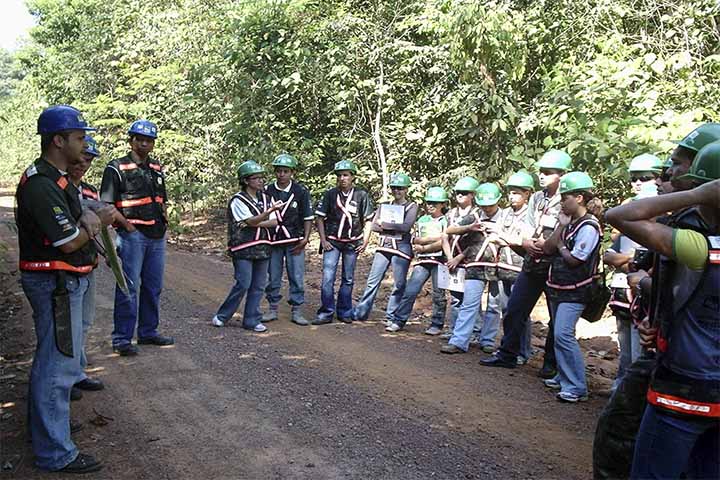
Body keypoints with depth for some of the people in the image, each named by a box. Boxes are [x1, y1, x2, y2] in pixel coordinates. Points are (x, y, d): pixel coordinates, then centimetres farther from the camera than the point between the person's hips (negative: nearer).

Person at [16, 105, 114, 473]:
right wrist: (99, 222, -8)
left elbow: (81, 212, 13)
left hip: (63, 280, 11)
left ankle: (43, 423, 42)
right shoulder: (41, 185, -22)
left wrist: (88, 220, -7)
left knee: (50, 356, 24)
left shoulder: (56, 179, 11)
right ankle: (55, 453, 3)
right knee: (59, 363, -5)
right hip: (56, 282, -11)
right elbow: (69, 242, -23)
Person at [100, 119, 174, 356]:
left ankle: (148, 332, 24)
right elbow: (106, 205, -9)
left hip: (157, 236, 7)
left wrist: (164, 219, 11)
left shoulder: (156, 168, 16)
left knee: (153, 287, 13)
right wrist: (126, 226, -15)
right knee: (128, 288, -5)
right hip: (133, 235, -7)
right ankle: (122, 339, 2)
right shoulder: (117, 168, -5)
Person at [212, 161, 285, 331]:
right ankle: (222, 316, 10)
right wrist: (271, 210, -30)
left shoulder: (266, 198, 11)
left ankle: (252, 320, 15)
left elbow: (274, 222, 3)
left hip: (262, 248, 6)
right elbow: (251, 221, -18)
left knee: (258, 286, 6)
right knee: (243, 284, -7)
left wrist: (257, 224, -13)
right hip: (243, 249, -6)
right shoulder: (237, 200, -7)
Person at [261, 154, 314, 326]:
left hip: (295, 242, -1)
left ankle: (296, 311, 10)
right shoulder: (267, 191, 0)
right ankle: (272, 309, 20)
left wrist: (305, 239, -6)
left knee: (297, 277, 1)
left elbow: (308, 217, 2)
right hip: (273, 241, 1)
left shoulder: (301, 192, -3)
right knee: (273, 277, 8)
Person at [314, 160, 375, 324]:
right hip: (332, 242, 0)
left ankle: (344, 312, 21)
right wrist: (323, 240, -4)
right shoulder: (330, 194, -1)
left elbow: (368, 220, 4)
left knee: (348, 279, 9)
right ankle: (326, 312, 1)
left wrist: (365, 241, -2)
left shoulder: (362, 195, -1)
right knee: (327, 278, -8)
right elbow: (319, 218, 3)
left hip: (352, 243, 1)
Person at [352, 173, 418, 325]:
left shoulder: (411, 206, 3)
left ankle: (391, 317, 9)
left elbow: (406, 226, -13)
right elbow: (374, 226, 3)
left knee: (399, 284, 0)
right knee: (373, 281, 2)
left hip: (401, 248, -3)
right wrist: (395, 228, -8)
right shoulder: (384, 206, 14)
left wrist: (384, 224, -8)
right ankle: (360, 312, 9)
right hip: (383, 246, 3)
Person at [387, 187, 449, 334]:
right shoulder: (422, 220, 16)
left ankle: (436, 325, 14)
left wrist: (423, 247, -5)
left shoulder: (446, 221, 3)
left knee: (439, 294, 3)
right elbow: (416, 240, 6)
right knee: (410, 291, -4)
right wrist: (434, 238, -5)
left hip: (439, 261, -3)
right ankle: (398, 321, -1)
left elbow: (442, 243, -8)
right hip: (422, 261, 3)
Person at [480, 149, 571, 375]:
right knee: (514, 310, 8)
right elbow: (526, 234, 9)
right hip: (532, 264, 6)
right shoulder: (536, 198, 11)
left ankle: (551, 363, 19)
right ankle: (507, 354, 20)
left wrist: (545, 244, -18)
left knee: (557, 318, 6)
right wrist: (528, 243, -11)